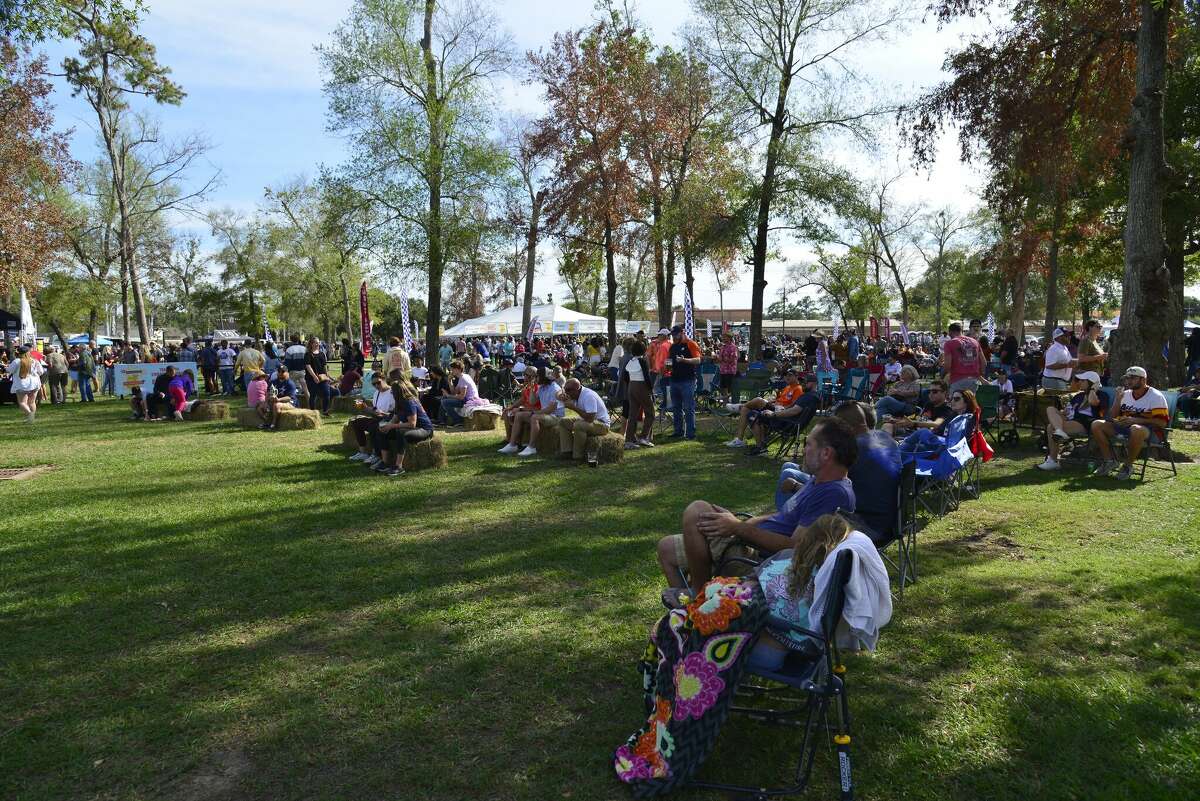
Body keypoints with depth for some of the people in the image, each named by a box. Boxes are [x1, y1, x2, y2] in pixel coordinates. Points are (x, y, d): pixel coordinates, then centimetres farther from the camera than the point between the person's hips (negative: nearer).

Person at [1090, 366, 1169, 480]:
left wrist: (1136, 420, -22)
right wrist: (1118, 400, -2)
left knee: (1136, 429, -43)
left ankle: (1128, 465, -23)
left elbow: (1162, 422, -14)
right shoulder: (1125, 394, 14)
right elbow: (1113, 418, 13)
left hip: (1151, 432, -7)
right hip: (1125, 427, 7)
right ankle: (1109, 461, -5)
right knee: (1096, 425, -12)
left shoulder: (1155, 396, -5)